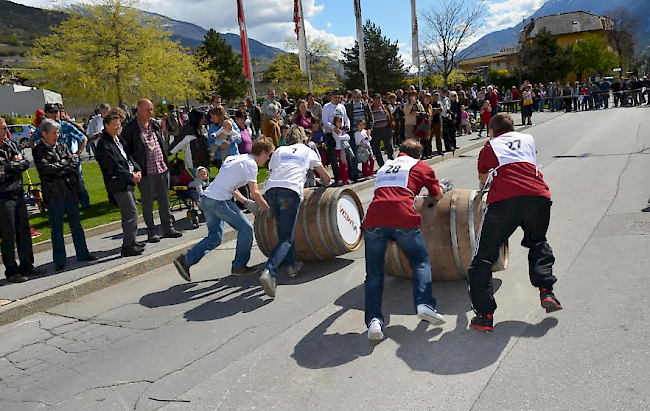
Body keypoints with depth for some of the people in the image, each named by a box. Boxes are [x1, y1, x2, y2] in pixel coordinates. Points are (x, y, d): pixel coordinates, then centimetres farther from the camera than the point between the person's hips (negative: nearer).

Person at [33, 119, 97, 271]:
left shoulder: (61, 146, 12)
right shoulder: (38, 150, -3)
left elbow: (74, 162, 5)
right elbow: (46, 168, -15)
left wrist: (59, 167, -7)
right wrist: (66, 165, -4)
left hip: (70, 190, 5)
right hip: (53, 194, -5)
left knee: (76, 223, 12)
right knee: (57, 227, 1)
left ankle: (82, 253, 22)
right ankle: (59, 261, 9)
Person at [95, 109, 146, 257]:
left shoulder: (118, 138, 14)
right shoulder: (103, 144, -14)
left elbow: (128, 156, 18)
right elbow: (114, 166, -18)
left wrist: (137, 170, 2)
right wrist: (131, 177, -16)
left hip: (129, 180, 9)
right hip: (118, 184, -9)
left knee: (129, 213, 16)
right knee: (131, 214, -10)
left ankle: (131, 241, 28)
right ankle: (128, 246, -3)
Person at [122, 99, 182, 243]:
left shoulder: (155, 124, 12)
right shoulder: (130, 128, -8)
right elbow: (126, 150, -7)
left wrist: (166, 160, 13)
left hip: (162, 168, 6)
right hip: (146, 172, -5)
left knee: (164, 200, 11)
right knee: (147, 203, 4)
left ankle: (168, 228, 21)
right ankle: (151, 232, 14)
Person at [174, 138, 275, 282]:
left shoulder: (237, 158, 20)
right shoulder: (250, 164, -7)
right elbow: (255, 193, -12)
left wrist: (246, 202, 19)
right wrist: (270, 209, -2)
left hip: (206, 198, 9)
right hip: (219, 201, -9)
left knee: (215, 237, 16)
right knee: (246, 229, 3)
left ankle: (185, 260, 12)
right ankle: (239, 266, 13)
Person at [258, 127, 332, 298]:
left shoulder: (279, 150, 30)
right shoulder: (308, 151, 27)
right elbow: (326, 178, 35)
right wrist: (324, 184, 59)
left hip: (270, 189, 3)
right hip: (291, 190, -3)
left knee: (283, 230, 23)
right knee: (286, 238, -7)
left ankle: (291, 265, 27)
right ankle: (269, 272, -26)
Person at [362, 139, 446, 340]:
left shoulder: (385, 166, 32)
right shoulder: (421, 167, 22)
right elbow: (438, 196, 28)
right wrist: (438, 186, 51)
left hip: (373, 219, 3)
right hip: (403, 218, -2)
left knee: (374, 272, 9)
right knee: (421, 262, 16)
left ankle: (373, 320, -5)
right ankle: (424, 304, -3)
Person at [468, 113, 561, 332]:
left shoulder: (489, 147, 25)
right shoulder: (528, 138, 30)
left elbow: (482, 179, 40)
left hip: (504, 200, -3)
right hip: (538, 196, 3)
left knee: (483, 257, 5)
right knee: (538, 243, 31)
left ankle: (484, 315, -1)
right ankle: (546, 292, 17)